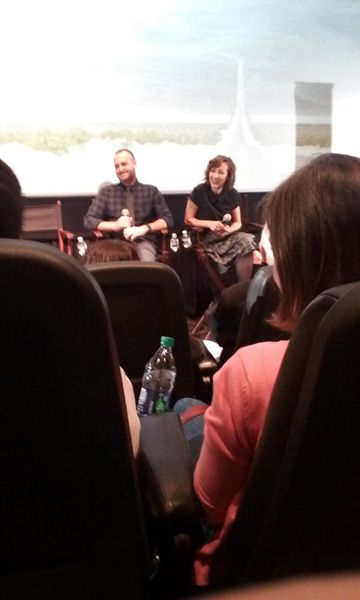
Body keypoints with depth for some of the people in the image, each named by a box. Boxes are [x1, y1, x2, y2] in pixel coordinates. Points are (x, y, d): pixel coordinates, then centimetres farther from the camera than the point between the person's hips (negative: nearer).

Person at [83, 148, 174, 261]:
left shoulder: (151, 191, 13)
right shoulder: (106, 192, 14)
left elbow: (167, 220, 7)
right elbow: (88, 221, 8)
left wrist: (144, 228, -12)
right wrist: (115, 225, -9)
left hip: (143, 242, 0)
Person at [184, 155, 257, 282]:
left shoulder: (233, 194, 4)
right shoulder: (199, 192, -6)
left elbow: (237, 222, 9)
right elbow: (188, 219, -3)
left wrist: (228, 230, -14)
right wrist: (210, 224, -18)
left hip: (228, 236, 4)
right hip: (207, 238, -4)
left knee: (247, 240, -30)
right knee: (244, 244, -30)